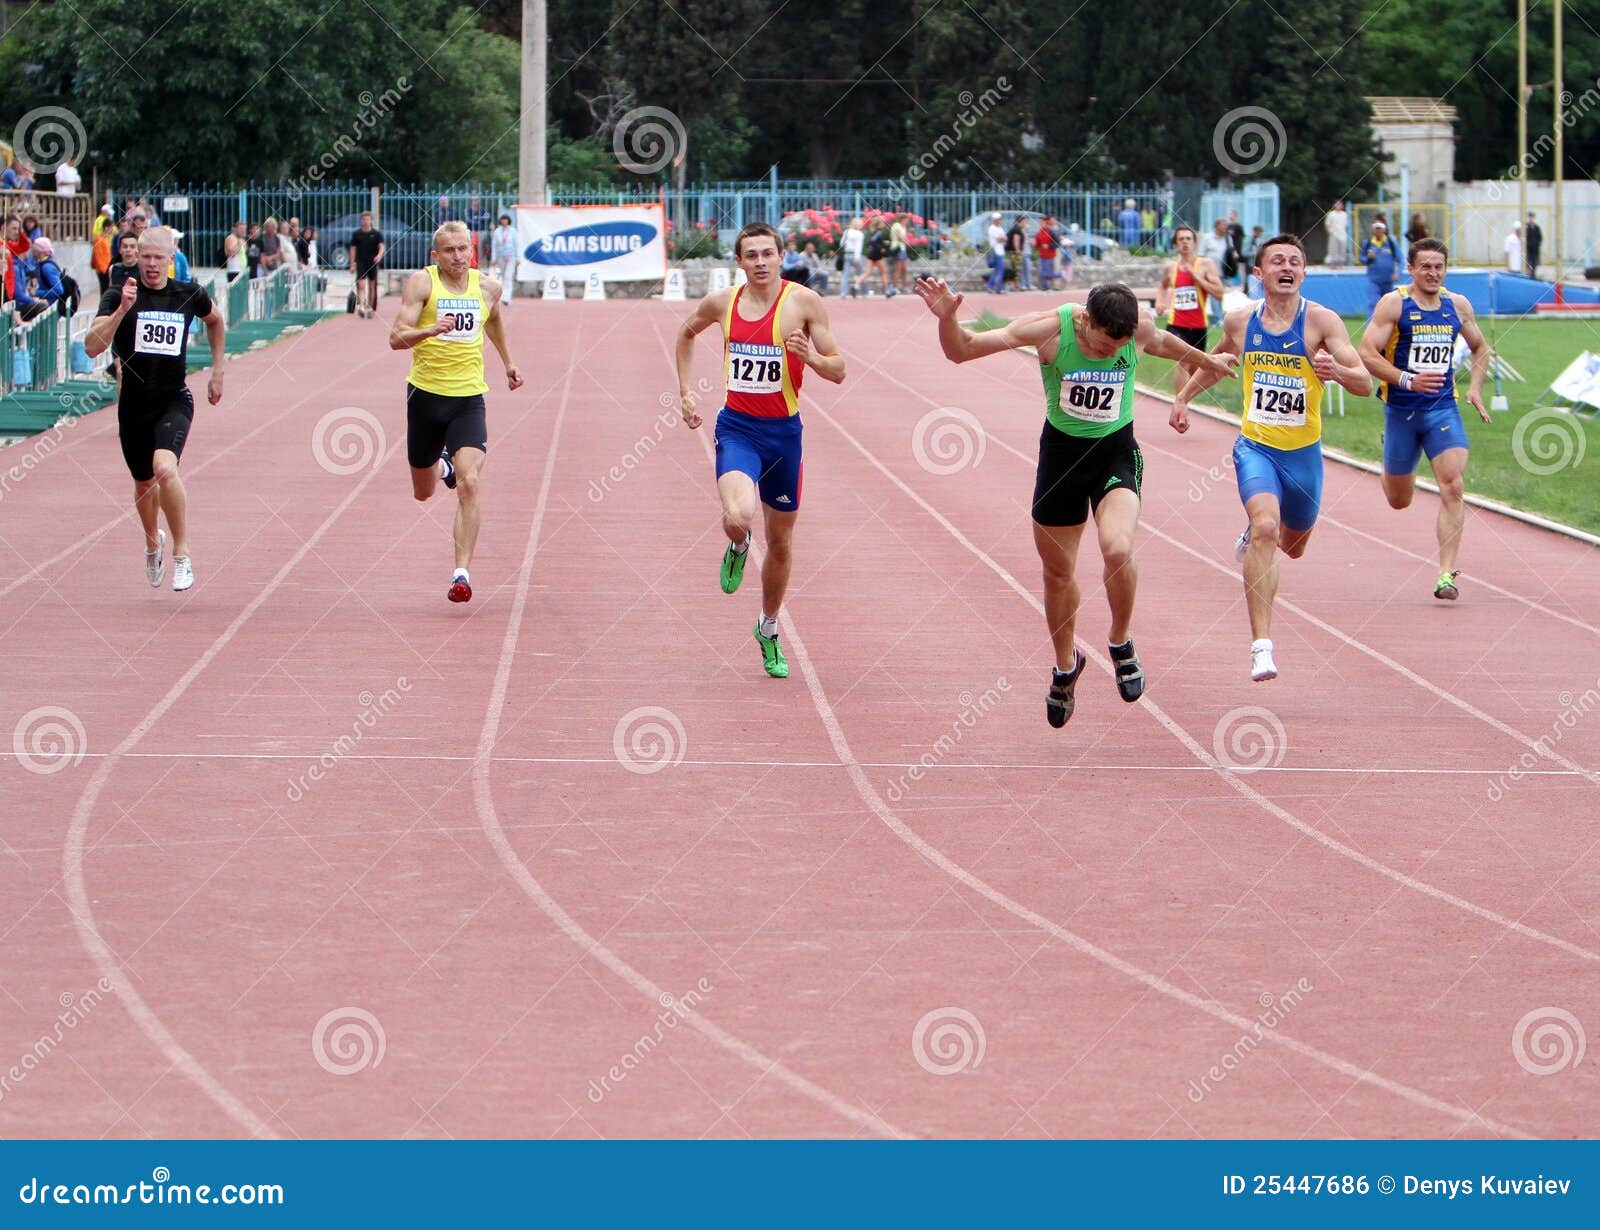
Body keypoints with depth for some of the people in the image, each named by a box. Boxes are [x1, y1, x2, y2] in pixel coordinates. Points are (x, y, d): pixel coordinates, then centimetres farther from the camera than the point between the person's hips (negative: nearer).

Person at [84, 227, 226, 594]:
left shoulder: (190, 295, -1)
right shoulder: (119, 296, -7)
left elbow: (215, 321, 22)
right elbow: (92, 347, -19)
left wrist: (217, 372, 20)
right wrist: (122, 309, -29)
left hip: (174, 401, -2)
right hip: (134, 404, 2)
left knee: (165, 468, -27)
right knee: (143, 482, 17)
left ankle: (182, 554, -14)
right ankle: (153, 542, 49)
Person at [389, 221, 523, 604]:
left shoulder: (487, 287, 4)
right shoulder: (421, 283, -7)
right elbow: (397, 338, -15)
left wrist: (508, 362, 38)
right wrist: (431, 330, -33)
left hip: (469, 399, 1)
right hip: (426, 395, -1)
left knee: (469, 485, -19)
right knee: (424, 492, 16)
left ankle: (462, 573, -20)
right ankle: (442, 467, 54)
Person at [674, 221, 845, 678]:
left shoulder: (803, 302, -7)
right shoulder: (721, 302, 0)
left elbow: (838, 371, -5)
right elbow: (686, 333, 22)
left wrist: (809, 356, -25)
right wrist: (685, 391, 14)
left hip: (783, 433, 0)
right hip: (737, 429, 0)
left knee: (780, 542, 12)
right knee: (738, 517, -27)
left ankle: (768, 629, 34)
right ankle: (738, 548, 11)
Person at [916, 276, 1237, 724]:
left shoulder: (1141, 327, -16)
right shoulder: (1049, 328, -22)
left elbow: (1164, 343, 12)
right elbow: (960, 351, -19)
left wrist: (1207, 362, 31)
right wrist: (947, 318, -40)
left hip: (1116, 452, 0)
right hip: (1061, 450, 0)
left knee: (1117, 549, -26)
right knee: (1057, 570, 10)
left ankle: (1122, 643, 1)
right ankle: (1066, 665, 36)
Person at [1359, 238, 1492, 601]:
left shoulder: (1458, 305, 5)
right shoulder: (1393, 304, -8)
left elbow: (1480, 348, 21)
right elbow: (1366, 354, -14)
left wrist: (1475, 387, 5)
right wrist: (1408, 380, -25)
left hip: (1443, 408, 2)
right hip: (1401, 410, -2)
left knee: (1452, 486, -17)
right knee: (1399, 500, 12)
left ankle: (1447, 573, -15)